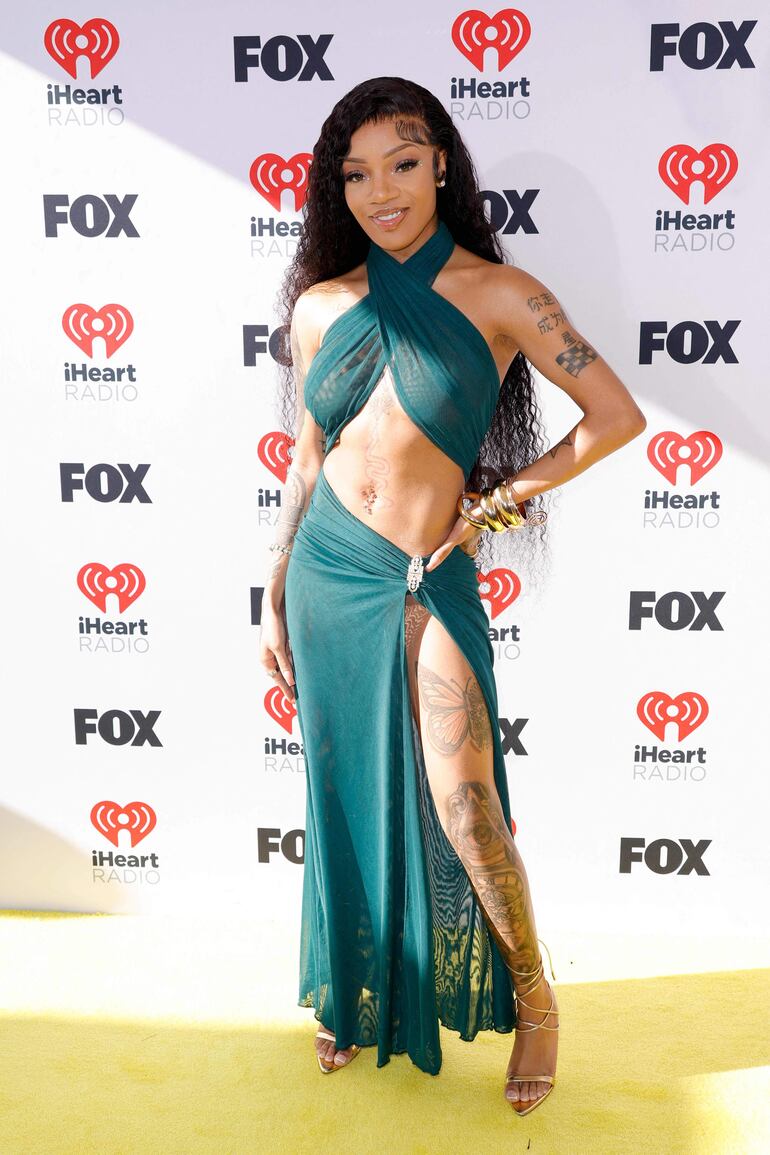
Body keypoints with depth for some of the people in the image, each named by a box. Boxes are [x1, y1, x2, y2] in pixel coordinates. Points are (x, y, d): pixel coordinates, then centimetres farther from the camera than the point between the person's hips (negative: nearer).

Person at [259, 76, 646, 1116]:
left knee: (463, 811, -6)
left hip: (429, 582, -3)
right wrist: (273, 600, 12)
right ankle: (358, 995, 36)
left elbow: (619, 416, -5)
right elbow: (307, 460, 11)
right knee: (344, 799, 13)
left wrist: (502, 501, -4)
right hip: (326, 571, 4)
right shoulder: (321, 306, 6)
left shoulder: (498, 294, -5)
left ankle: (533, 997, 23)